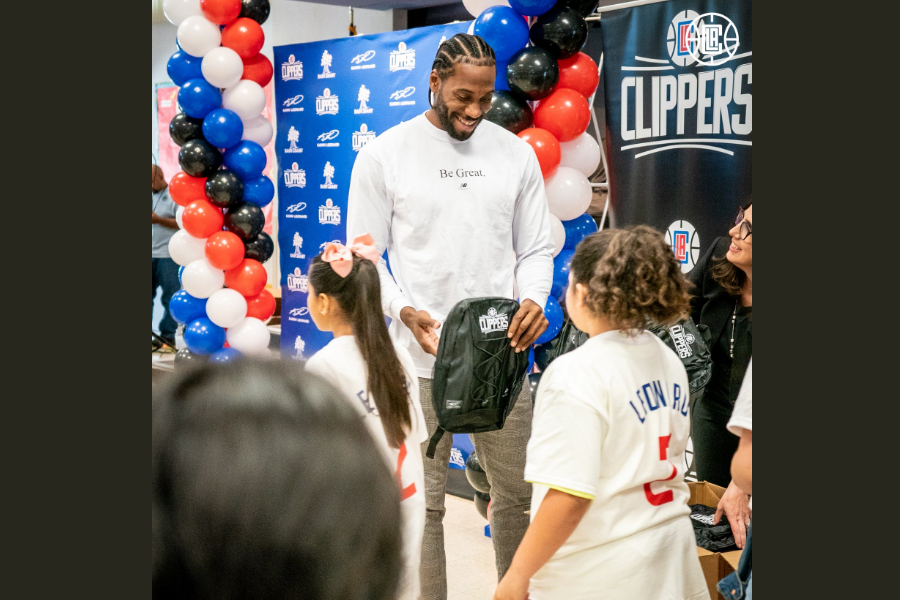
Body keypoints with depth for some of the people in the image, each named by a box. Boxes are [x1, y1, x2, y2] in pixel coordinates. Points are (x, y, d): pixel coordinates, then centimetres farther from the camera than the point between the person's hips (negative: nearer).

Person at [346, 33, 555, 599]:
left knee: (518, 492, 11)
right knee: (422, 502, 3)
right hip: (421, 357, -2)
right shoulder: (385, 154, -1)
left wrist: (534, 300, -10)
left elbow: (535, 248, 11)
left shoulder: (516, 153, 7)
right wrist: (405, 310, -17)